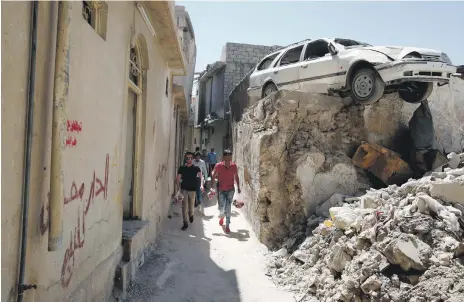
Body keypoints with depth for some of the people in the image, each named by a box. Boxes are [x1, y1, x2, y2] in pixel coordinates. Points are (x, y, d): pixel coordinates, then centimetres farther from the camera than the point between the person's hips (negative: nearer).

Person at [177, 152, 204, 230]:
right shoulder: (182, 168, 0)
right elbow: (178, 178, 4)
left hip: (192, 189, 0)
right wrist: (179, 188, -7)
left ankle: (191, 215, 46)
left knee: (191, 205, 16)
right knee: (184, 206, -3)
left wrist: (201, 185, -38)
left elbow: (201, 176, -20)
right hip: (184, 189, 0)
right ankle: (185, 223, 3)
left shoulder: (196, 168, -5)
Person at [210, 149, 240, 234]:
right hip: (221, 190, 0)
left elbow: (236, 176, 8)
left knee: (228, 207, -5)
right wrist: (212, 188, -11)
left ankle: (227, 225, 4)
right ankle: (221, 216, 42)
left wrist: (238, 187, 12)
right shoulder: (218, 166, -12)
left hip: (230, 190, 0)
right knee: (221, 207, 7)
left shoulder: (234, 166, -7)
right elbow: (213, 177, -3)